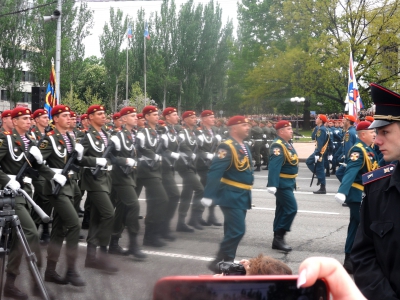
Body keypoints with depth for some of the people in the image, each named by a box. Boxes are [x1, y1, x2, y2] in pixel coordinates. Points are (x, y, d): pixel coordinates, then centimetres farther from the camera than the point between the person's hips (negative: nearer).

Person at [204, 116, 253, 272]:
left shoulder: (245, 147, 13)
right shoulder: (227, 147, -16)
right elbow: (215, 172, -23)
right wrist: (209, 195, -28)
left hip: (242, 196, 9)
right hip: (231, 196, -9)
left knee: (233, 230, 13)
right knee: (237, 230, -13)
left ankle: (226, 261, 22)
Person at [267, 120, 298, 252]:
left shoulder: (288, 144, 12)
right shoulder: (278, 146, -20)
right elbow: (274, 166, -29)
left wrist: (292, 182, 25)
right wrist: (272, 184, -36)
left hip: (288, 182, 10)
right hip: (283, 183, -10)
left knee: (282, 210, 13)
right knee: (291, 209, -12)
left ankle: (277, 239, 19)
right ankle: (279, 237, -5)